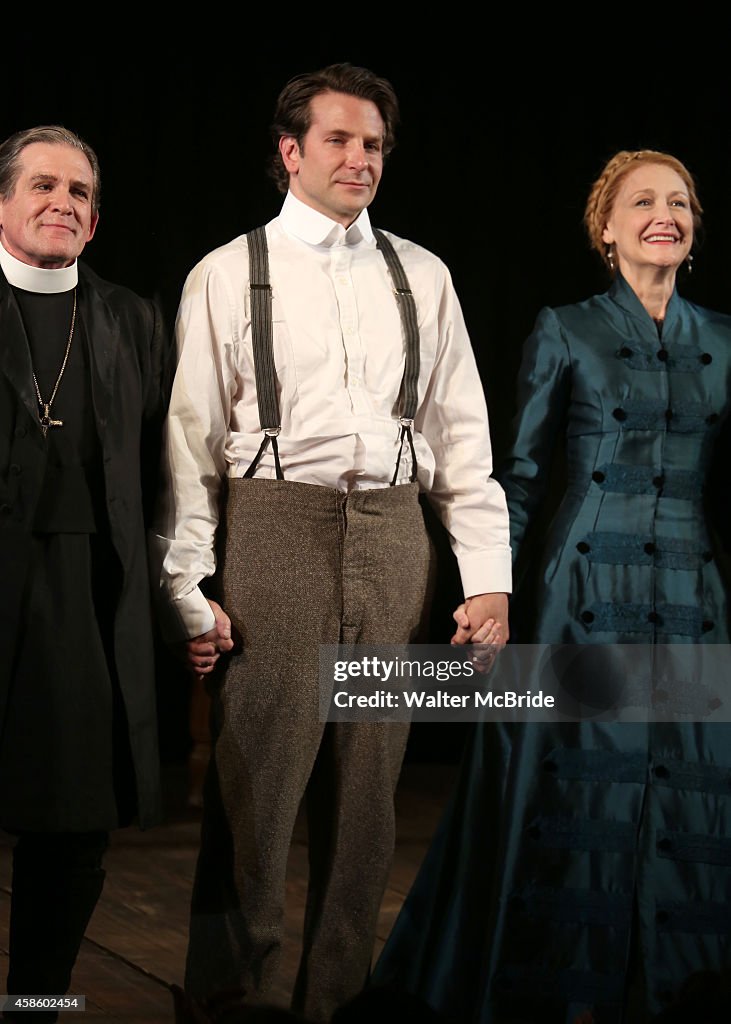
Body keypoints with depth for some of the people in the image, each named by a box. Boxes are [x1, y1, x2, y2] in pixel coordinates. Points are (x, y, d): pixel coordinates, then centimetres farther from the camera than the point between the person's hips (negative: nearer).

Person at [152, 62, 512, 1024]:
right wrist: (188, 590, -6)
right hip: (274, 533, -3)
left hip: (391, 542, 3)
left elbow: (463, 432, 12)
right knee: (253, 785, -4)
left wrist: (488, 574, 4)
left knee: (365, 792, 7)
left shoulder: (422, 277, 13)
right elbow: (188, 439, 1)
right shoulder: (228, 275, 4)